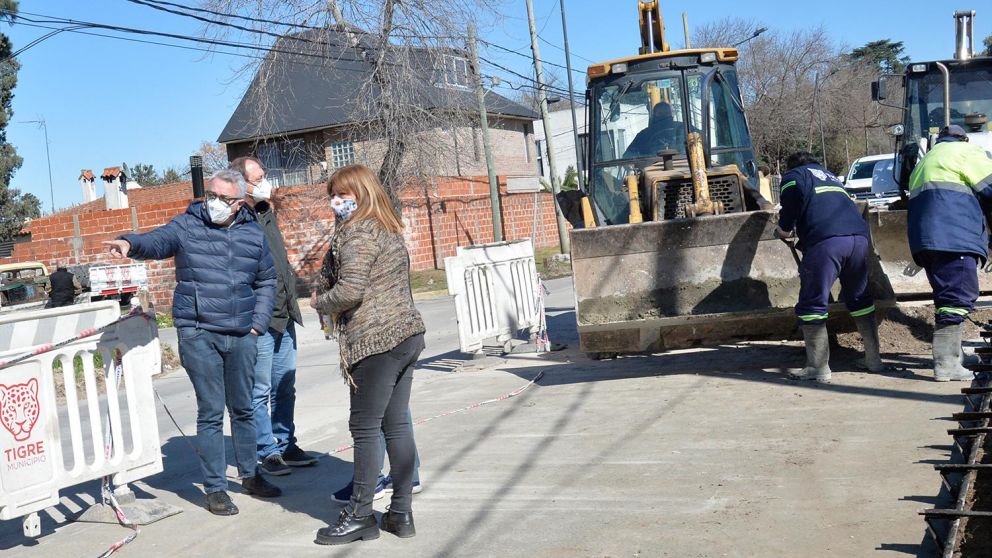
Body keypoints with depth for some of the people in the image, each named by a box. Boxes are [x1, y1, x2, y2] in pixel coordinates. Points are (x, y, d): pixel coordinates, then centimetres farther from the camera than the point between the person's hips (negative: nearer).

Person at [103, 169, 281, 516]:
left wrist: (258, 324, 6)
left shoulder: (253, 233, 8)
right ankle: (215, 488, 11)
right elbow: (157, 241, -20)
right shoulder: (187, 226, -1)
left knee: (243, 409, 16)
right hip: (199, 334, -3)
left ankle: (250, 476, 31)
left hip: (242, 336, 4)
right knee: (210, 413, 0)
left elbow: (266, 281, 15)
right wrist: (131, 244, -42)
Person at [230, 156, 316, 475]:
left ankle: (285, 445, 25)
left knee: (285, 387, 14)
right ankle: (266, 452, 12)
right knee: (260, 391, 1)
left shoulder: (266, 213, 14)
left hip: (283, 317, 9)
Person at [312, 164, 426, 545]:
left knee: (364, 428, 0)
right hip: (407, 333, 9)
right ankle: (401, 513, 16)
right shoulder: (388, 229, 17)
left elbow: (349, 291, -19)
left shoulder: (357, 234, -11)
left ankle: (360, 516, 10)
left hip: (375, 342, -9)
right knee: (396, 425, 11)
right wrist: (327, 295, 14)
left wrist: (319, 302, 1)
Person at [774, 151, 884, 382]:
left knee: (812, 304, -1)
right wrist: (799, 233, 41)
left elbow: (792, 201, -3)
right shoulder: (831, 177, 37)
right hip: (859, 236, 7)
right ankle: (873, 360, 23)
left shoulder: (794, 175, 17)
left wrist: (783, 230, 10)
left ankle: (819, 368, -3)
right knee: (860, 299, 18)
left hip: (825, 241, -7)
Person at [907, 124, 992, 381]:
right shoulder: (965, 151, 9)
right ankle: (946, 364, -18)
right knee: (957, 299, -13)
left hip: (926, 239, 9)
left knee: (949, 298, 15)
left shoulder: (925, 162, 34)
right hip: (955, 237, -9)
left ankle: (952, 354, 19)